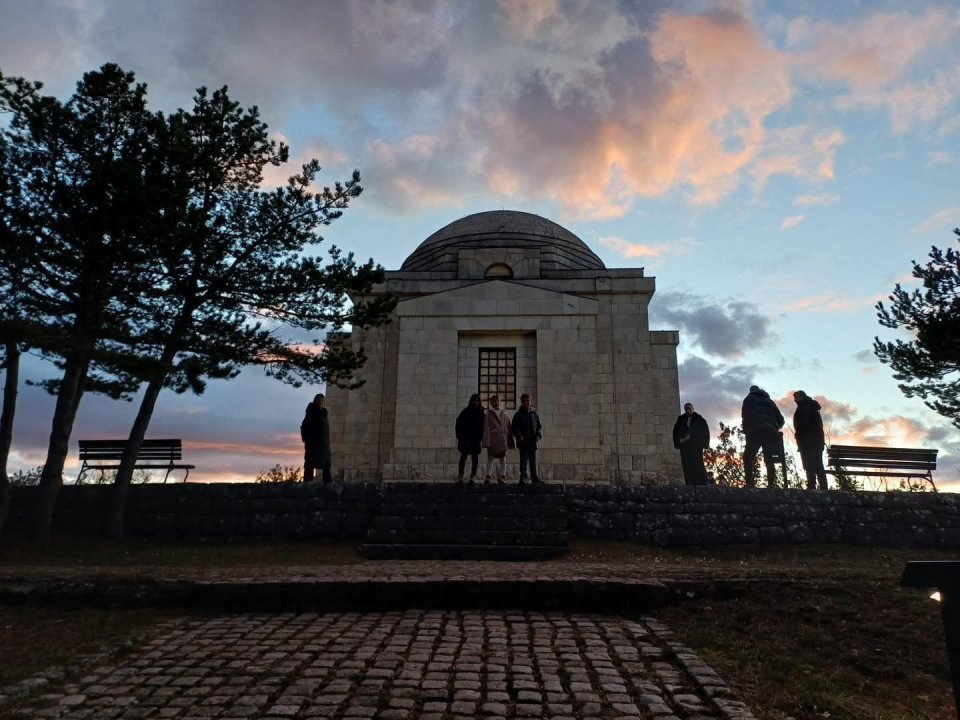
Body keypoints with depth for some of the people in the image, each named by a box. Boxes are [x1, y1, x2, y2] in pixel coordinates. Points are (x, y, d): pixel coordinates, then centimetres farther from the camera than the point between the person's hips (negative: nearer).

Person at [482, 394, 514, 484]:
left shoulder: (504, 414, 10)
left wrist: (510, 442, 8)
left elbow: (508, 428, 11)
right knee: (491, 458, -2)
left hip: (502, 440, 3)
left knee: (503, 458, 1)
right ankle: (488, 476, -6)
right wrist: (487, 442, -11)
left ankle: (501, 476, 4)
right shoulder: (488, 415, 0)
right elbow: (486, 429, -4)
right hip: (492, 440, -3)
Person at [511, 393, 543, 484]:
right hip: (523, 442, -3)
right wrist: (519, 436, -15)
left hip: (533, 441, 3)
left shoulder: (535, 413, 8)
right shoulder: (518, 414, 1)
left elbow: (539, 426, 11)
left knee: (533, 460, 9)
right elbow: (514, 427, -1)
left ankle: (534, 477, 16)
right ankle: (523, 477, 2)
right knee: (523, 459, -3)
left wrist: (539, 435, -6)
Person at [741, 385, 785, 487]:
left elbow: (745, 415, 3)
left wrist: (746, 431, 9)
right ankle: (771, 484, -5)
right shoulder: (769, 401, 28)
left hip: (755, 431, -3)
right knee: (769, 460, 9)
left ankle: (750, 483, -12)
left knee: (748, 457, 1)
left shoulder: (749, 399, 18)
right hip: (770, 432, 3)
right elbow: (780, 419, 20)